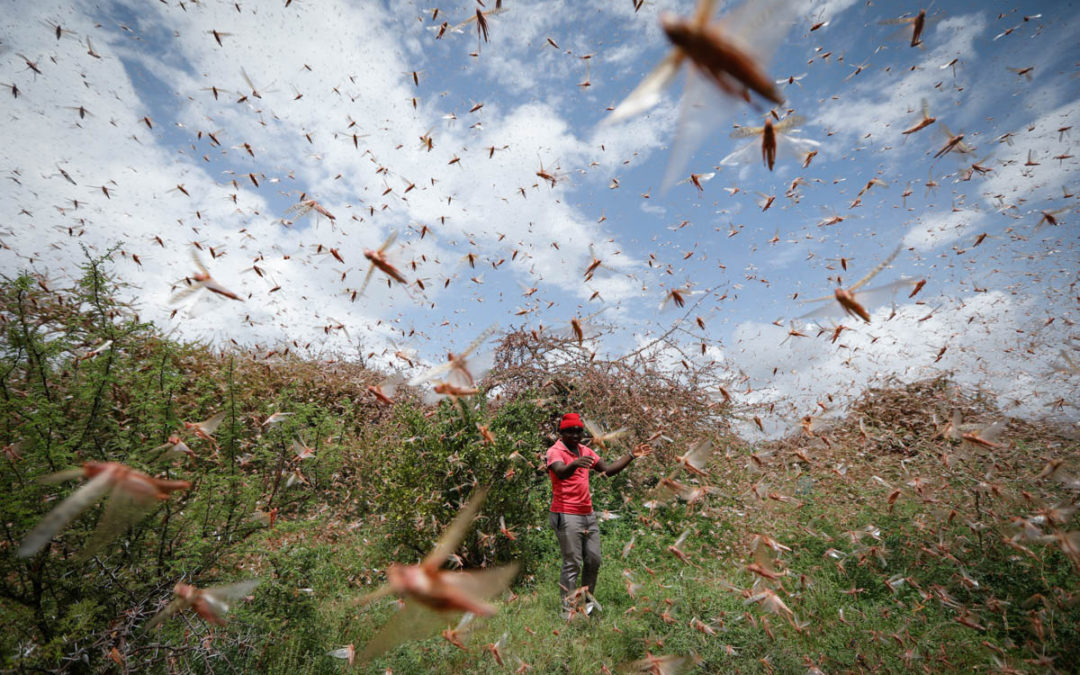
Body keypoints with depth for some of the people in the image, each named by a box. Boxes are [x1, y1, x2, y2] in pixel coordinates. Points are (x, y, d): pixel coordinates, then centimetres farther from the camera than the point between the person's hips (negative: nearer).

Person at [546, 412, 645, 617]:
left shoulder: (585, 450, 12)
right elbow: (561, 472, -33)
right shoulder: (555, 451, -11)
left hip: (588, 514, 7)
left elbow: (608, 469, 14)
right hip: (567, 516, -7)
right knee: (572, 564, -3)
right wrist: (575, 464, -53)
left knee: (594, 560, 12)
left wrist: (631, 456, 6)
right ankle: (568, 610, 9)